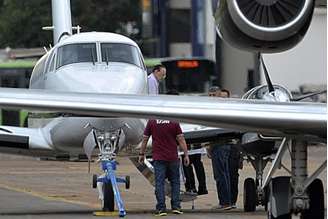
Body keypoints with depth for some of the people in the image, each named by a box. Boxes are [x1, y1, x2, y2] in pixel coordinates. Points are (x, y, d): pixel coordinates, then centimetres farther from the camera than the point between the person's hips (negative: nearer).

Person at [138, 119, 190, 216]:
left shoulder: (151, 122, -1)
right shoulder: (174, 122, -3)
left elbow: (145, 139, 4)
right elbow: (181, 139, -3)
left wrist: (141, 154, 15)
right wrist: (186, 155, 3)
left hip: (158, 158, -1)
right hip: (172, 157, 1)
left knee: (159, 183, -1)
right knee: (175, 182, 13)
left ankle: (161, 208, -6)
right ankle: (176, 206, 8)